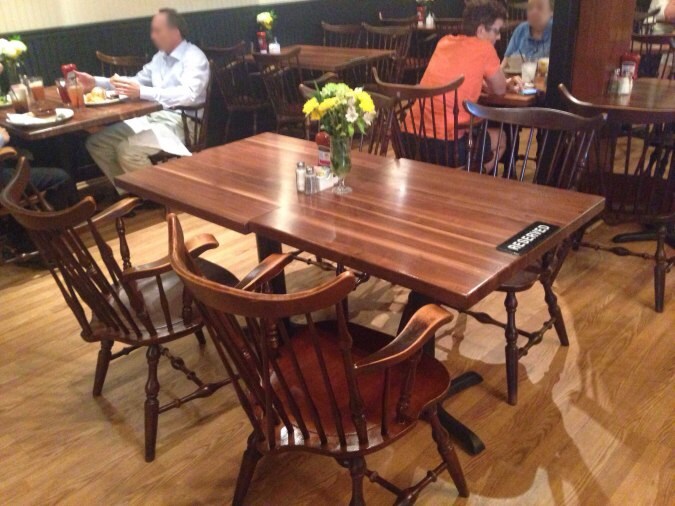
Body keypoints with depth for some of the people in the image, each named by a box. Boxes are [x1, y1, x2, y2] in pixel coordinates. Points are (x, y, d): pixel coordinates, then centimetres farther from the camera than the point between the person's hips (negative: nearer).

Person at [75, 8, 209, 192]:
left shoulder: (194, 57, -9)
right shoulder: (160, 57, 18)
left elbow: (188, 95, -26)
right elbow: (135, 82, 28)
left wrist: (142, 92, -34)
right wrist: (96, 82, 16)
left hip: (180, 122, -9)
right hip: (152, 117, 9)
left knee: (127, 150, -29)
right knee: (96, 143, 1)